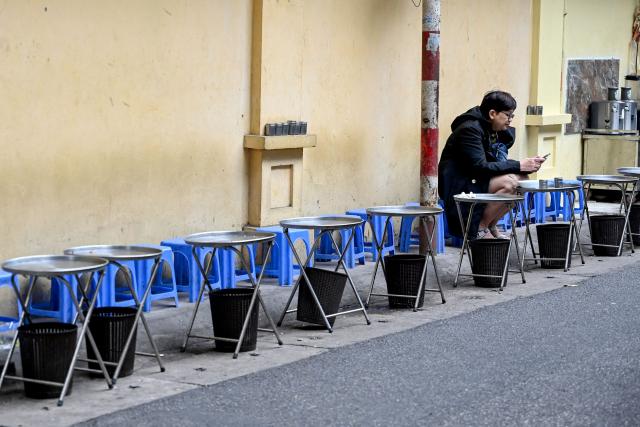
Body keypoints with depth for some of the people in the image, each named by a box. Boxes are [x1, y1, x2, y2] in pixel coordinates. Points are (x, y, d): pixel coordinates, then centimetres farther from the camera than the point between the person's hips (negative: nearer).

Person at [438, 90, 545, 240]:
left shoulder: (494, 130, 7)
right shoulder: (470, 129, -20)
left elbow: (500, 162, 7)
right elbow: (480, 167, -27)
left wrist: (527, 166, -12)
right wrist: (518, 166, -27)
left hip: (476, 182, 9)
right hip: (456, 187, -9)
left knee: (522, 180, -6)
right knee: (509, 182, -27)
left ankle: (490, 226, 3)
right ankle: (479, 228, -13)